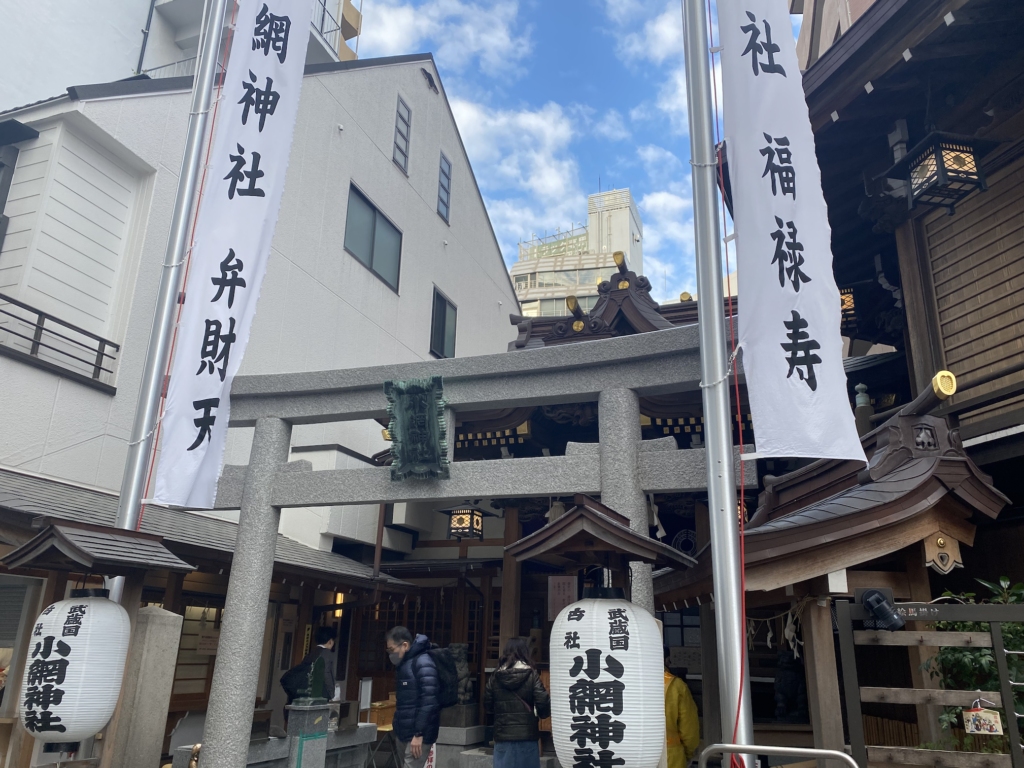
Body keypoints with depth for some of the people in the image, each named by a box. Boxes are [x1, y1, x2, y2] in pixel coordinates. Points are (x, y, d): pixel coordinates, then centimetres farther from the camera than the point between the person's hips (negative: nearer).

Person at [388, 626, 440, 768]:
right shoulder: (404, 664, 14)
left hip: (417, 735, -9)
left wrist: (419, 733, -22)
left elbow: (428, 701, -22)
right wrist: (398, 728, 15)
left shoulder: (423, 663, -16)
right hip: (403, 733, 9)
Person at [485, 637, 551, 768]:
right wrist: (544, 714, 12)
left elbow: (487, 706, 5)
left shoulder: (495, 677, 2)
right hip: (527, 735, -2)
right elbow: (543, 702, -9)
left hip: (502, 735, 2)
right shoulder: (531, 675, -5)